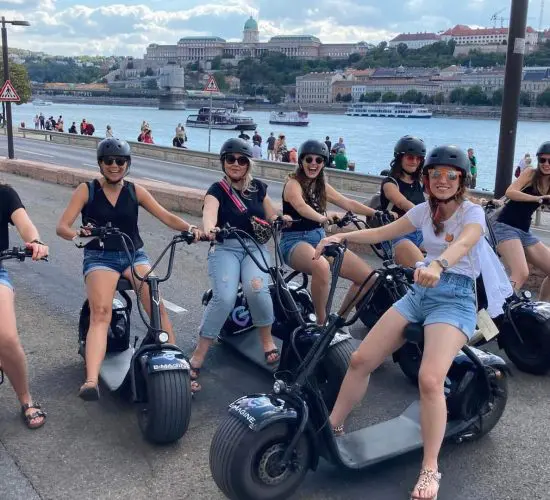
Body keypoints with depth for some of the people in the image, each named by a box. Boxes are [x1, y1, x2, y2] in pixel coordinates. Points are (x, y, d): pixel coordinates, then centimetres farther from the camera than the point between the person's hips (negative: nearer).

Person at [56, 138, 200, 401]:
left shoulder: (135, 191, 9)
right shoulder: (86, 190, 3)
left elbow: (167, 217, 4)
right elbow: (61, 226, -5)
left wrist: (189, 227, -17)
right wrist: (77, 234, -29)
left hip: (134, 255, 3)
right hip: (99, 257, -3)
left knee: (157, 306, -20)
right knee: (100, 313, -27)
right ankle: (91, 381, -38)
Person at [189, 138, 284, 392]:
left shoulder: (258, 188, 11)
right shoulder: (217, 190, -1)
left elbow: (272, 218, 13)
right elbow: (209, 212, -24)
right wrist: (209, 229, -47)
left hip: (255, 247, 2)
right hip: (225, 248, -2)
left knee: (257, 288, -30)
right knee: (225, 297, -28)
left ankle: (268, 341, -3)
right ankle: (197, 358, -18)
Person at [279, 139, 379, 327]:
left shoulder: (322, 186, 13)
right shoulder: (293, 183, -8)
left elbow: (348, 203, 11)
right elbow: (301, 206, -29)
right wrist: (323, 218, -47)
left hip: (320, 239, 8)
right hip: (295, 241, -8)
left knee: (367, 276, -6)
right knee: (321, 266, -42)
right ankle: (321, 322, -22)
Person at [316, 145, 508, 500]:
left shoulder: (472, 212, -7)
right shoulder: (425, 210, 12)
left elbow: (463, 244, -29)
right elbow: (383, 233, 10)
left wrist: (438, 264, -50)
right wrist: (343, 236, -6)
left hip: (455, 299, -6)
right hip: (420, 292, 6)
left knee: (430, 379, -27)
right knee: (360, 360, -3)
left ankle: (430, 470, -11)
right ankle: (332, 429, 15)